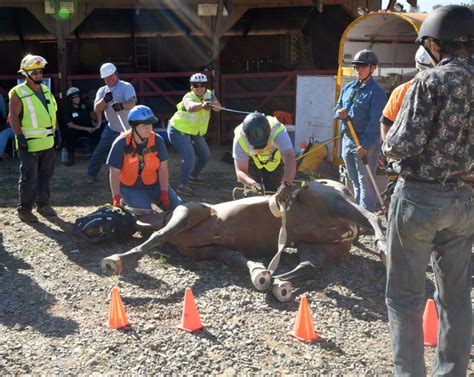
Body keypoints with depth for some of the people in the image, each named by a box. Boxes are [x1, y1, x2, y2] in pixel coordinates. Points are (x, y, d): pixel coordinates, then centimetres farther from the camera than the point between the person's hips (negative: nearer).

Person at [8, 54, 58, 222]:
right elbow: (13, 117, -13)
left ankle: (43, 204, 28)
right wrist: (20, 137, -19)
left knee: (45, 175, 15)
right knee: (29, 178, -2)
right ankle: (24, 209, 8)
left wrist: (56, 132, 17)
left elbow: (52, 113, 19)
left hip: (47, 143, 7)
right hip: (29, 144, -7)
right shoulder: (18, 93, -10)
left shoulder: (46, 90, 12)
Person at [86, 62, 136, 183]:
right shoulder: (102, 91, 4)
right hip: (113, 128, 3)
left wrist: (121, 105, -49)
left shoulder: (126, 86, -12)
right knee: (100, 151, 1)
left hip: (129, 128, -3)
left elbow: (132, 102, -28)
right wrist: (105, 100, -27)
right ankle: (91, 174, 14)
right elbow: (96, 109, -8)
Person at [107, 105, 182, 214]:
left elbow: (163, 167, -7)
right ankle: (125, 201, 6)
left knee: (177, 207, -2)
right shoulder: (121, 143, -19)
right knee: (144, 212, -26)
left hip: (154, 184, 4)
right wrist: (116, 197, -22)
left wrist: (164, 192, -12)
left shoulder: (157, 140, -10)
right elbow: (114, 173, -16)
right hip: (130, 187, -4)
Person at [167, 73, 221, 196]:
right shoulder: (189, 97, -26)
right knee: (189, 155, -27)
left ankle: (193, 175, 42)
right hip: (178, 130, -7)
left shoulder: (208, 94, -9)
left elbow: (218, 108, -26)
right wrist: (202, 105, -71)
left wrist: (211, 103, -47)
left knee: (205, 155, 17)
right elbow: (191, 107, -51)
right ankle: (183, 185, -22)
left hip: (195, 133, 8)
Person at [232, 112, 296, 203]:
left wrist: (287, 183, -72)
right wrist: (252, 183, -57)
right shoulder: (240, 139, -38)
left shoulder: (278, 131, -44)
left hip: (276, 160, 0)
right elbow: (240, 171, -35)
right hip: (252, 161, 1)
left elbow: (289, 158, -55)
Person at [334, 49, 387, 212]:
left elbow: (374, 122, -17)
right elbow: (337, 108, 18)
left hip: (366, 143, -7)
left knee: (365, 183, -2)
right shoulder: (348, 88, 12)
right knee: (355, 182, 17)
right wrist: (339, 112, -7)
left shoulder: (376, 92, -11)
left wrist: (365, 145, -23)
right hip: (347, 139, 7)